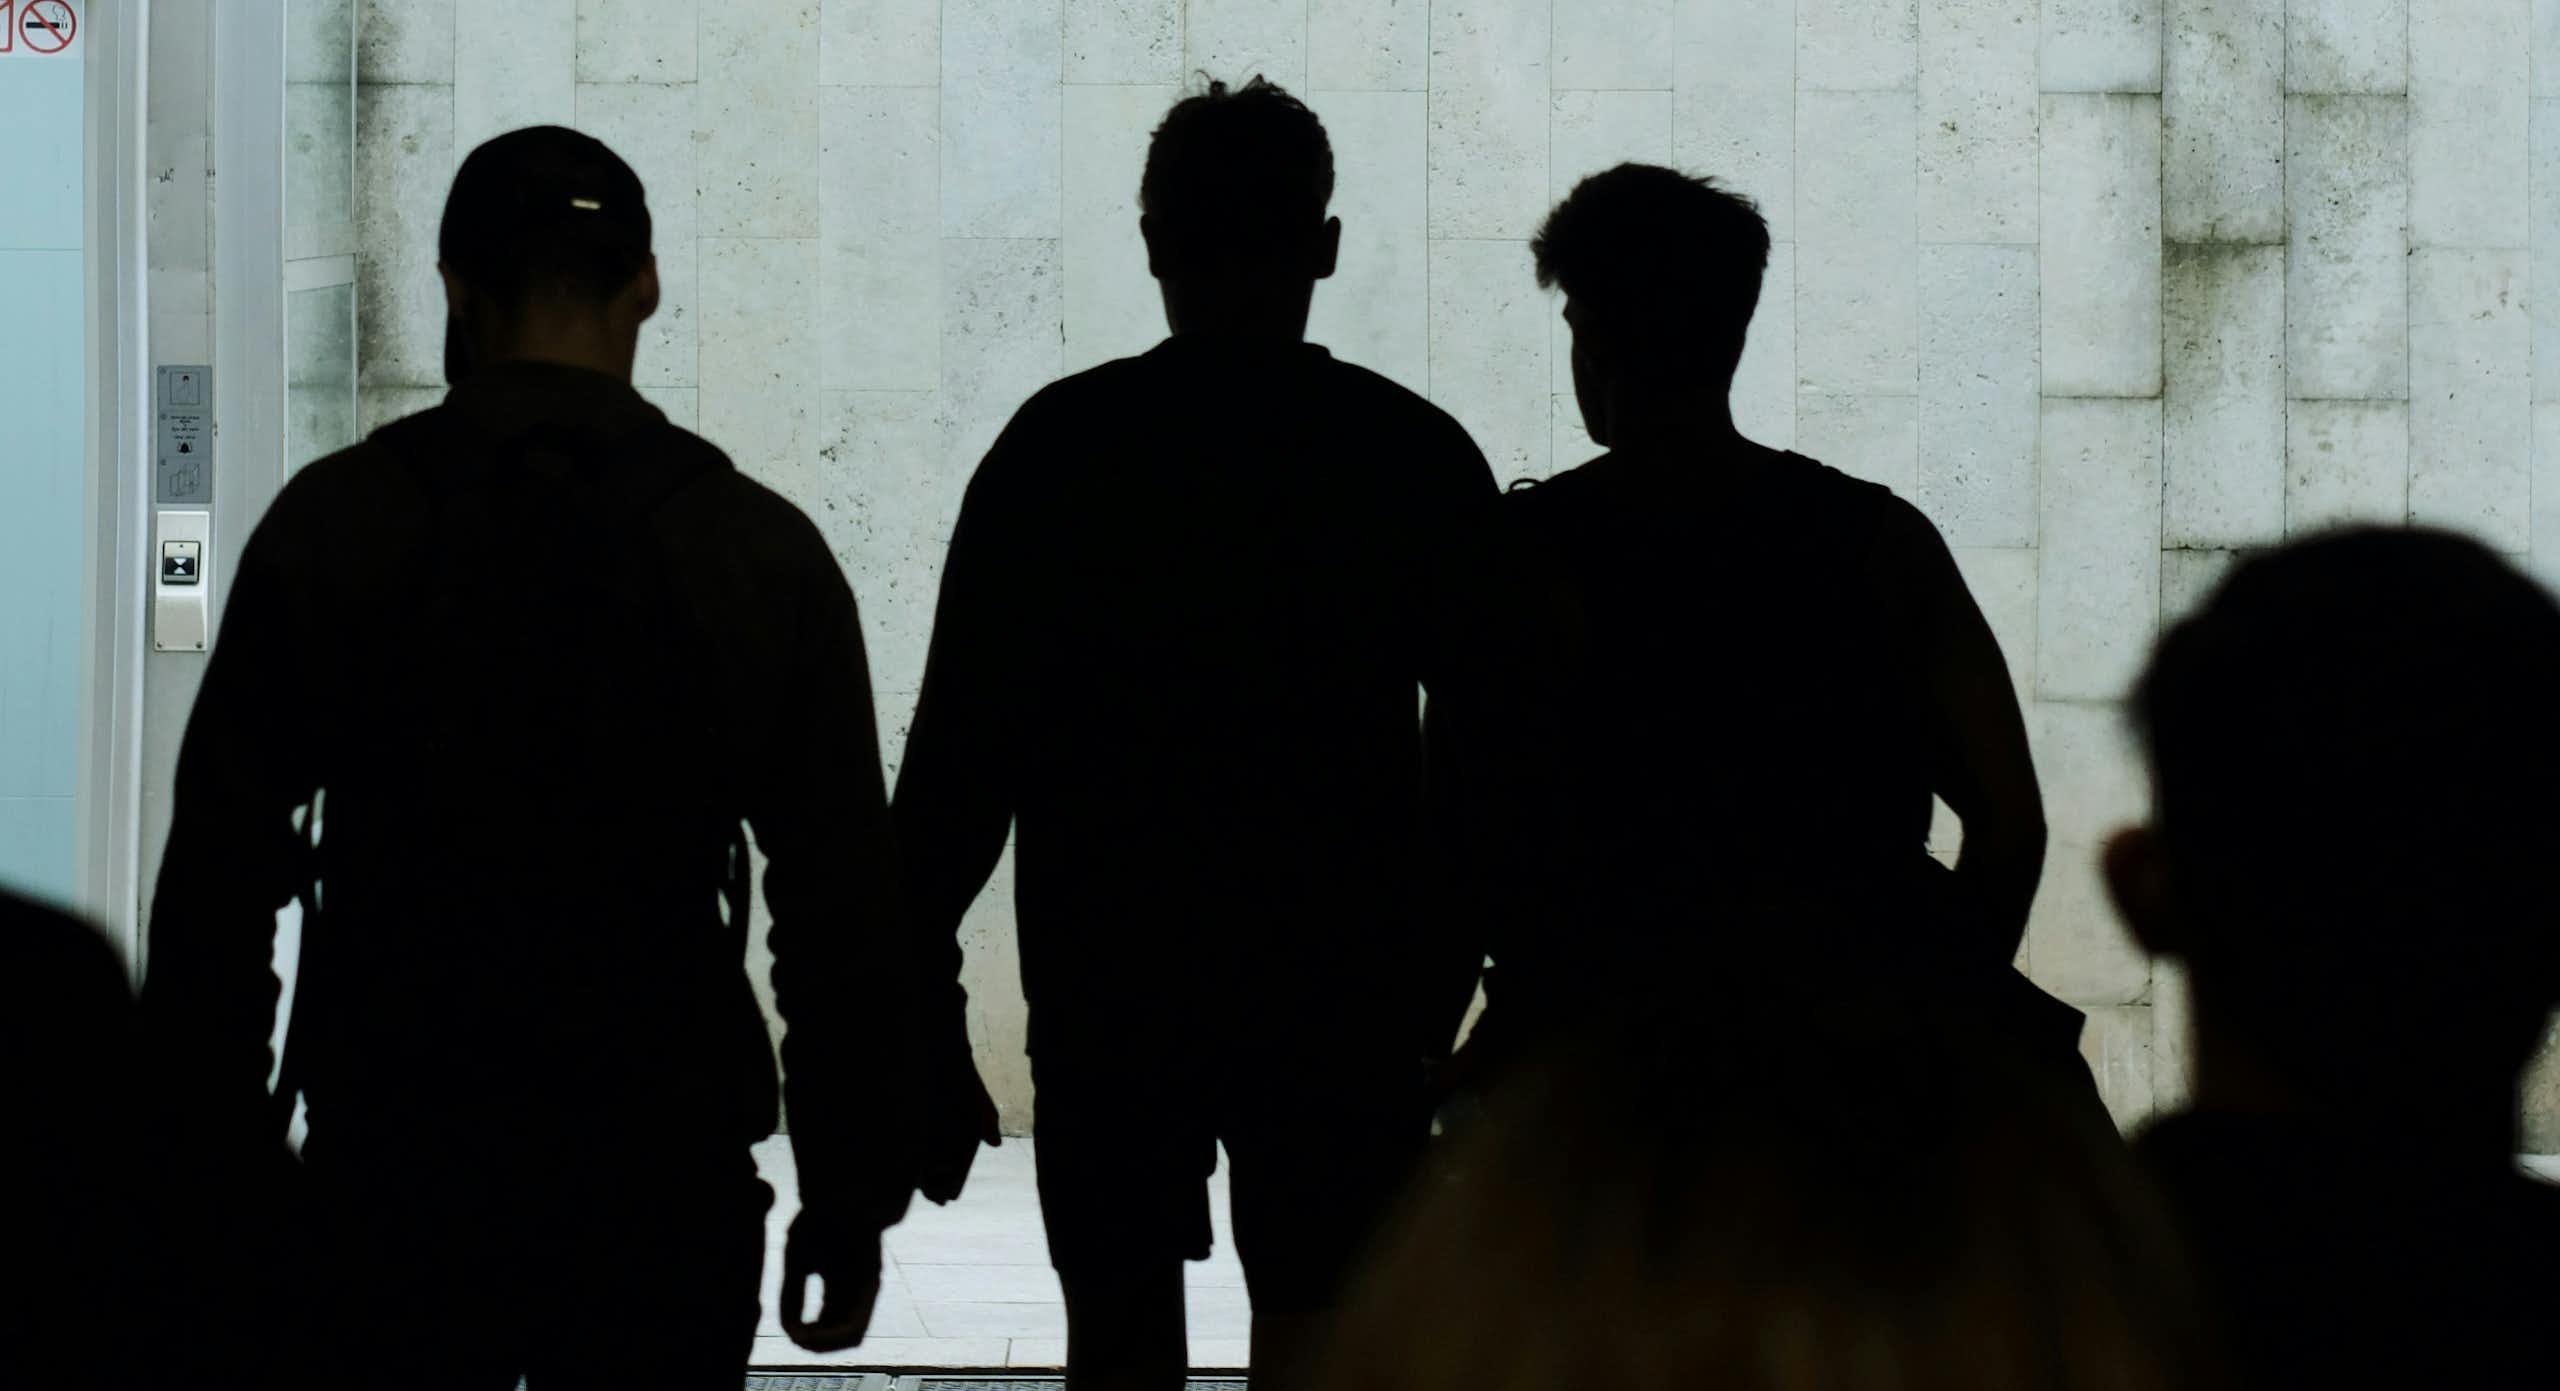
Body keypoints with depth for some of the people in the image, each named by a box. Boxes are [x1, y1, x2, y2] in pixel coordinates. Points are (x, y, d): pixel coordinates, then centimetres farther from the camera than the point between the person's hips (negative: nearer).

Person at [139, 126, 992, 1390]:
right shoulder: (762, 552, 0)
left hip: (393, 1176, 0)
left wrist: (207, 1162, 8)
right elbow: (845, 908, 0)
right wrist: (852, 1197, 8)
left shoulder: (328, 525, 0)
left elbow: (218, 872, 1)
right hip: (662, 1184, 0)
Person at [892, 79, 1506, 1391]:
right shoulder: (1415, 454, -2)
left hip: (1105, 974, 0)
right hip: (1341, 979, 0)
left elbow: (963, 738, -3)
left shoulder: (1057, 444, -3)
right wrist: (1456, 965, 12)